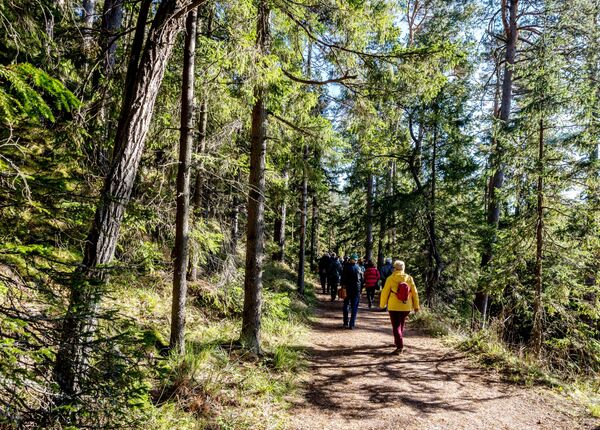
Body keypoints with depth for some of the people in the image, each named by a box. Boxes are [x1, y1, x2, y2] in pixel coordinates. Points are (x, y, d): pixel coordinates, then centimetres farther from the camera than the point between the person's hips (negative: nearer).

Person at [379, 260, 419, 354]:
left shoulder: (391, 279, -9)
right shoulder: (409, 278, 0)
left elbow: (385, 292, -6)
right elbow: (414, 293, 2)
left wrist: (382, 304, 8)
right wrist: (416, 306, 10)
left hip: (394, 307, -4)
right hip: (406, 307, 4)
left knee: (396, 326, -1)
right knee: (401, 325, 22)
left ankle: (400, 346, -13)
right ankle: (398, 342, 36)